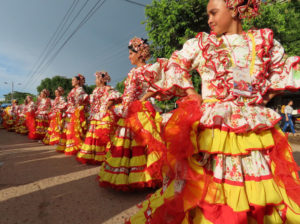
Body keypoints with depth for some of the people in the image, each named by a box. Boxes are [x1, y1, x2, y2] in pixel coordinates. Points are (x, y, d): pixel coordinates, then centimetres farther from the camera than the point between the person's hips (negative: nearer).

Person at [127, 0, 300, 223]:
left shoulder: (265, 41, 11)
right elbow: (174, 65, 11)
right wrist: (189, 92, 0)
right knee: (206, 185, 4)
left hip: (256, 129, 3)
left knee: (259, 189, 12)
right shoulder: (202, 43, 7)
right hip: (212, 127, -2)